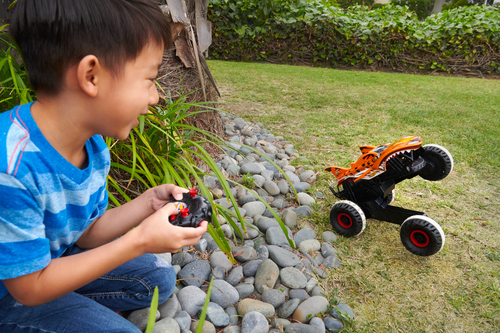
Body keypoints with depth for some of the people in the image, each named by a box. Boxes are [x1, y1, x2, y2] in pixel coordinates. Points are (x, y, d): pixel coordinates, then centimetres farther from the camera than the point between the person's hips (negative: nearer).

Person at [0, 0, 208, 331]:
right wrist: (138, 241, -29)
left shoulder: (93, 145, -12)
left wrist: (148, 203, -17)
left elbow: (85, 232, -2)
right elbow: (30, 287, -26)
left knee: (158, 278, 7)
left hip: (51, 258, 7)